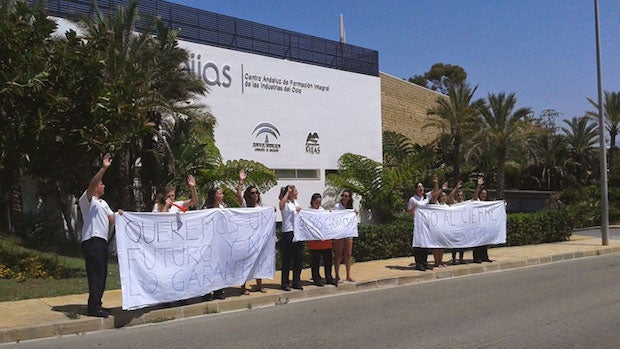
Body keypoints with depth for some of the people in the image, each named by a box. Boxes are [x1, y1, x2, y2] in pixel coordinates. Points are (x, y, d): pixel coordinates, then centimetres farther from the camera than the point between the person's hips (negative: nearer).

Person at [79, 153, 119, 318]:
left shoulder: (103, 203, 26)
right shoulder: (87, 199, -2)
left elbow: (112, 219, 21)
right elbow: (92, 184, -21)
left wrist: (119, 215, -1)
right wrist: (103, 168, -29)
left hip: (102, 241, 9)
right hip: (91, 241, -9)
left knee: (102, 274, 11)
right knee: (96, 274, -12)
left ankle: (96, 305, 19)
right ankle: (93, 307, -9)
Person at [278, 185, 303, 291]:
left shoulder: (295, 202, 15)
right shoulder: (286, 203, -8)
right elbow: (281, 205, -33)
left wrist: (299, 210, 7)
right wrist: (287, 192, -23)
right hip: (288, 233, -7)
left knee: (299, 259, 10)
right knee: (287, 260, -1)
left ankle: (296, 282, 22)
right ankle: (285, 283, 10)